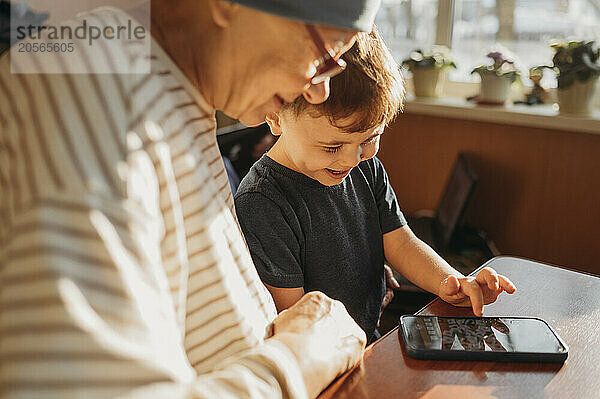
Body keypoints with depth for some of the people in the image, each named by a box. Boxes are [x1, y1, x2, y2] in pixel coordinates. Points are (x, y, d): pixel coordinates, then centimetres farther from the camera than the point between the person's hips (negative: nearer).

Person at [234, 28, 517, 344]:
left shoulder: (367, 169, 3)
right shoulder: (259, 205, -20)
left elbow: (399, 243, 5)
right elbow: (290, 318, -18)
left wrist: (450, 282, -14)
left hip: (374, 340, 7)